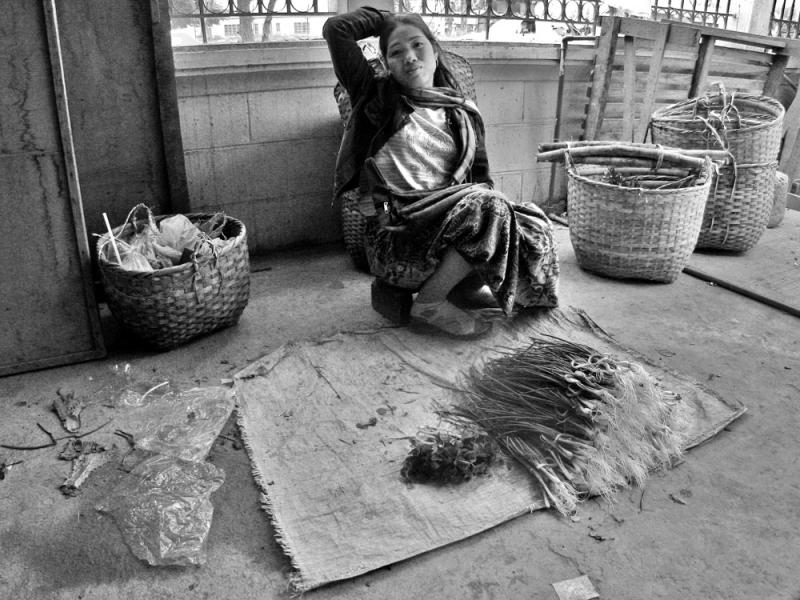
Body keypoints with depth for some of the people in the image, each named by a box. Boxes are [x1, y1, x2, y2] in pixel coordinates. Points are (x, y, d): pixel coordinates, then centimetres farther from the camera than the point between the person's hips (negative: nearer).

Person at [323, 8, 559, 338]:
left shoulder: (462, 114, 14)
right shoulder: (378, 98, 4)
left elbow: (480, 178, 12)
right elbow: (335, 29, -3)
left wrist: (498, 205, -9)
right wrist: (386, 18, 11)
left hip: (449, 222, 5)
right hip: (393, 234, -5)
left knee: (529, 227, -15)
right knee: (485, 207, -27)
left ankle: (466, 288, 6)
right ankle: (429, 303, -12)